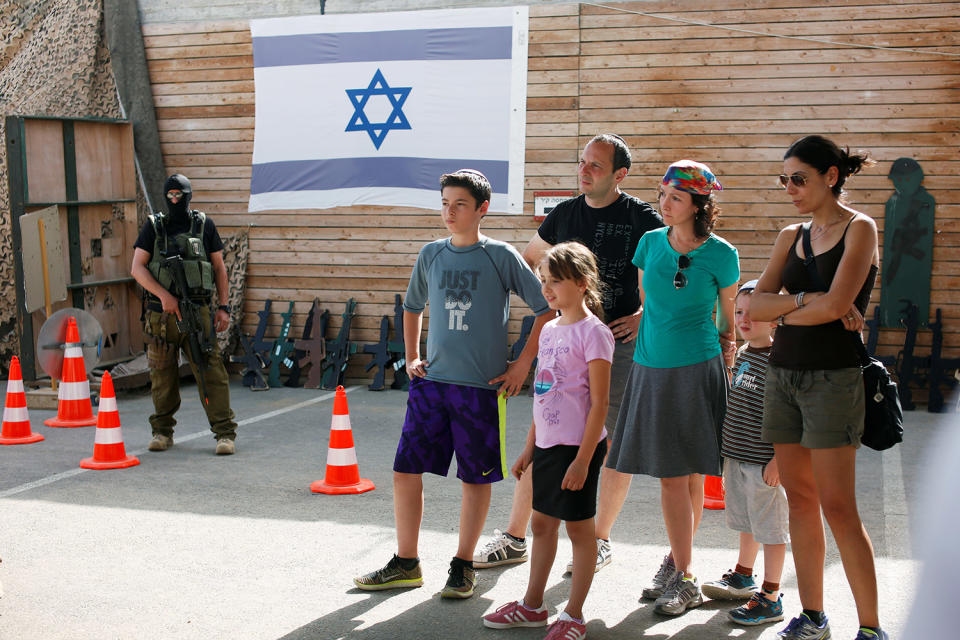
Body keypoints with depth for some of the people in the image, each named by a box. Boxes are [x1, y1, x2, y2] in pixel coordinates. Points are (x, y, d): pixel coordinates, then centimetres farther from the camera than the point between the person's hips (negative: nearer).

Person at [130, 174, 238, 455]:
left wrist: (223, 307, 3)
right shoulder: (153, 227, 7)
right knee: (162, 374, 8)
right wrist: (164, 295, -12)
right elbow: (137, 268, 1)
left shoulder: (204, 225, 7)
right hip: (161, 313, 1)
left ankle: (225, 433, -5)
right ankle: (162, 432, 23)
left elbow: (219, 267, 10)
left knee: (210, 370, -7)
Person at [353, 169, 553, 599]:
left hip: (481, 386, -4)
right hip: (430, 382, 4)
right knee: (405, 471, 3)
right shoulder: (430, 255, 8)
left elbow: (547, 310, -2)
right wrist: (411, 358, 15)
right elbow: (412, 308, 25)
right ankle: (406, 564, 17)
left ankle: (463, 566, 21)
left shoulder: (501, 256, -4)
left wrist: (522, 365, -5)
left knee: (476, 478, 5)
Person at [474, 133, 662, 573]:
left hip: (619, 343, -3)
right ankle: (514, 538, 12)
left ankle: (600, 540, 20)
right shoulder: (565, 213, 8)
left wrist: (644, 315, -10)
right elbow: (528, 262, 22)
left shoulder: (642, 219, -5)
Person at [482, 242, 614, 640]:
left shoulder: (593, 332, -13)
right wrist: (530, 447, 17)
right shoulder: (549, 329, 10)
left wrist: (583, 458, -19)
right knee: (541, 522, 16)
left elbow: (599, 402, -16)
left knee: (579, 526, 4)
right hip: (547, 443, 8)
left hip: (578, 446, -8)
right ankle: (532, 606, 30)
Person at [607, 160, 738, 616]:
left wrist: (726, 353, 6)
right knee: (672, 473, 9)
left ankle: (682, 578, 9)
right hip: (650, 368, 4)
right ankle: (679, 565, 23)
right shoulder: (650, 243, 6)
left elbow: (728, 317, 6)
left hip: (696, 369, -4)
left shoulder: (721, 255, -5)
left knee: (683, 473, -2)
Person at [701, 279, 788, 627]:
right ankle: (743, 577, 39)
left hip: (764, 462, -8)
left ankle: (770, 599, 11)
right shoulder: (742, 353, 9)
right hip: (737, 457, 8)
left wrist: (778, 460, -20)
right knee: (747, 521, 22)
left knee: (770, 527, 2)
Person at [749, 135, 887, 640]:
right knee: (799, 498, 9)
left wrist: (785, 314, -3)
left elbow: (837, 303, -16)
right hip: (783, 374, 6)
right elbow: (756, 306, 3)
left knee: (837, 506, -8)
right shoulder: (791, 236, 13)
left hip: (833, 376, -6)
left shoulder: (859, 228, -4)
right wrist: (808, 301, -10)